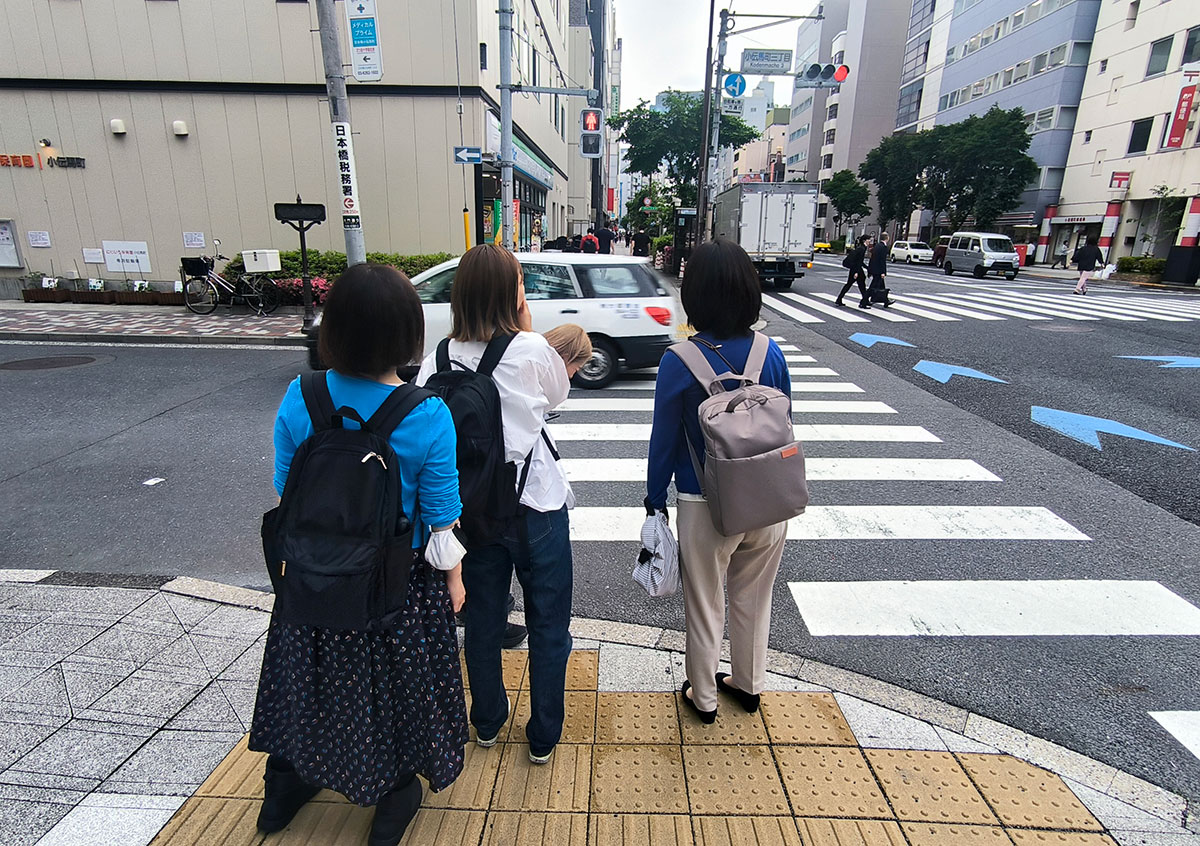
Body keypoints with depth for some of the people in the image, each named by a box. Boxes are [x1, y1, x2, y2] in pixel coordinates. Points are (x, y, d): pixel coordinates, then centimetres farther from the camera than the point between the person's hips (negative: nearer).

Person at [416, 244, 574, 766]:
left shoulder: (439, 360, -6)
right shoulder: (532, 350, -14)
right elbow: (559, 394, 5)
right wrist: (527, 329, 2)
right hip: (536, 503, -3)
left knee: (482, 616, 22)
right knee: (548, 624, 14)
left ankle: (488, 720, 42)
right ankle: (544, 737, 29)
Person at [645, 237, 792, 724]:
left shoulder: (680, 362, -18)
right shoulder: (770, 353, -7)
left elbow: (665, 439, -11)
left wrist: (655, 498, 4)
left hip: (706, 506, -4)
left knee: (704, 605, 17)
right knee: (753, 599, 24)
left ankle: (703, 697, 37)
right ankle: (749, 684, 45)